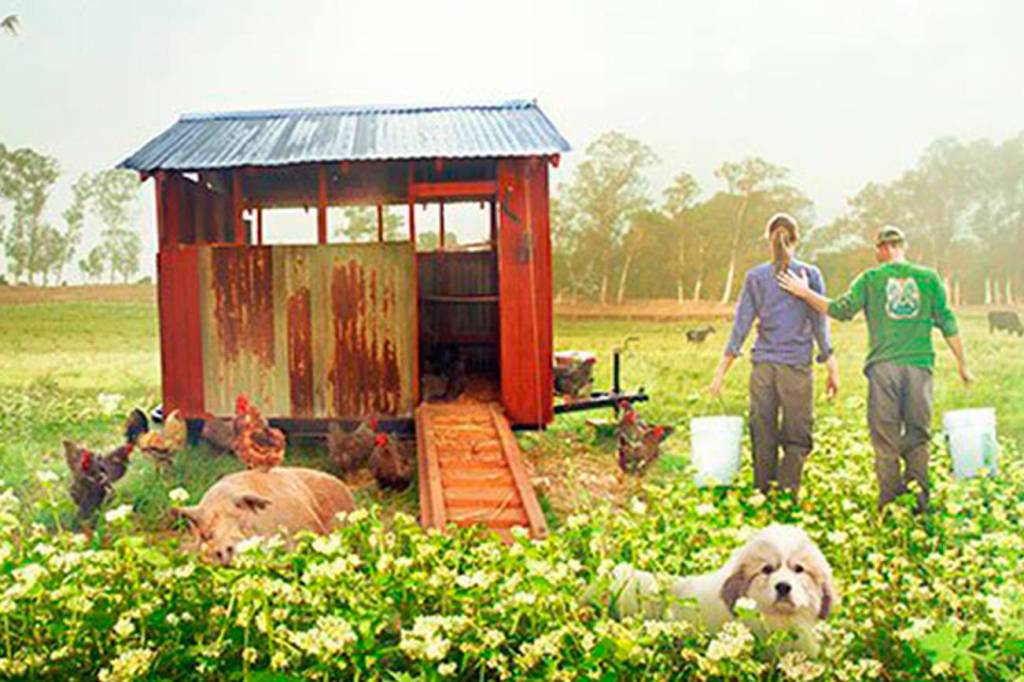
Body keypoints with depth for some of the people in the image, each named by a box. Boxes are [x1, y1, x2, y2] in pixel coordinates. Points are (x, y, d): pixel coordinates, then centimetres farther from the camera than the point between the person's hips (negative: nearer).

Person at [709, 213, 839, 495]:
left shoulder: (755, 277, 3)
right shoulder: (810, 274, 0)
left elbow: (740, 326, 1)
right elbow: (820, 325, 0)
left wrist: (721, 372, 5)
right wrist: (832, 369, 6)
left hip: (762, 366, 2)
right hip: (797, 366, -2)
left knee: (763, 438, 9)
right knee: (797, 438, 5)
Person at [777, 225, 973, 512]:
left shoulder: (871, 278, 3)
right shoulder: (929, 278, 9)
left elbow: (842, 309, -4)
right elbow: (947, 322, 9)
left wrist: (805, 293, 5)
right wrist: (962, 364, 15)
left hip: (883, 365, -1)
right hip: (919, 365, 1)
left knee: (885, 438, 3)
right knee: (918, 435, 8)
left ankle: (888, 503, 4)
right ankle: (918, 499, 5)